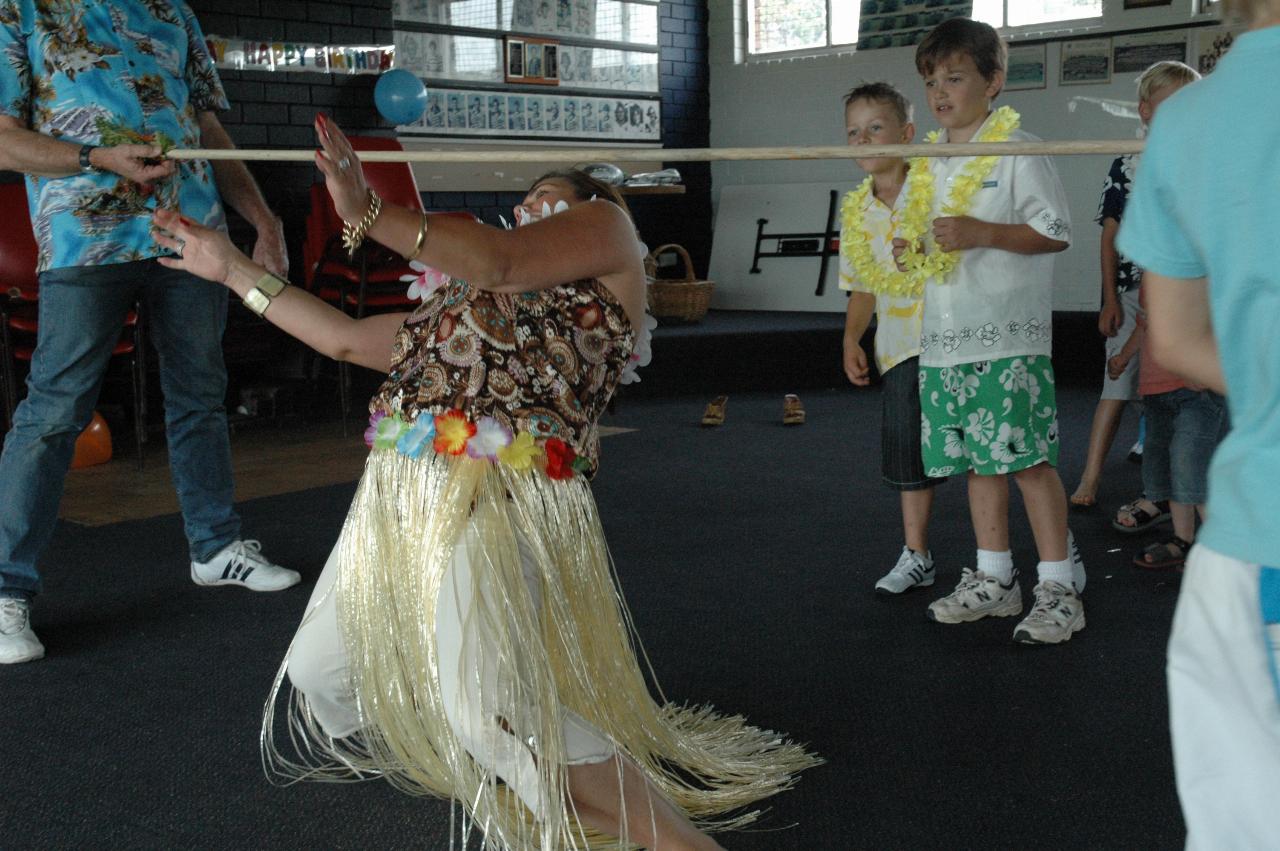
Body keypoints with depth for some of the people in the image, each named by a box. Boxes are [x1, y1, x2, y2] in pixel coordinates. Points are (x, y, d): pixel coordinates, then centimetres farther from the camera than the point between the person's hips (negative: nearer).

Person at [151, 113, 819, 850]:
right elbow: (346, 339, 32)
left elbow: (495, 259, -10)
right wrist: (232, 269, 35)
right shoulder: (462, 305, 30)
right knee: (317, 675, 21)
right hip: (397, 498, 9)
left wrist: (366, 211, -11)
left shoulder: (607, 224, 10)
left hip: (494, 503, -8)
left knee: (494, 714, -27)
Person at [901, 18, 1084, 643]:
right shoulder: (927, 163, 16)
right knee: (976, 460, 11)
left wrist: (982, 233, -18)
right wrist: (910, 250, 4)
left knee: (1027, 457, -8)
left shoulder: (1017, 149, -4)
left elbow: (1056, 232, -8)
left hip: (1009, 339, -7)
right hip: (944, 339, 7)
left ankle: (1059, 587, 2)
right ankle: (993, 580, 22)